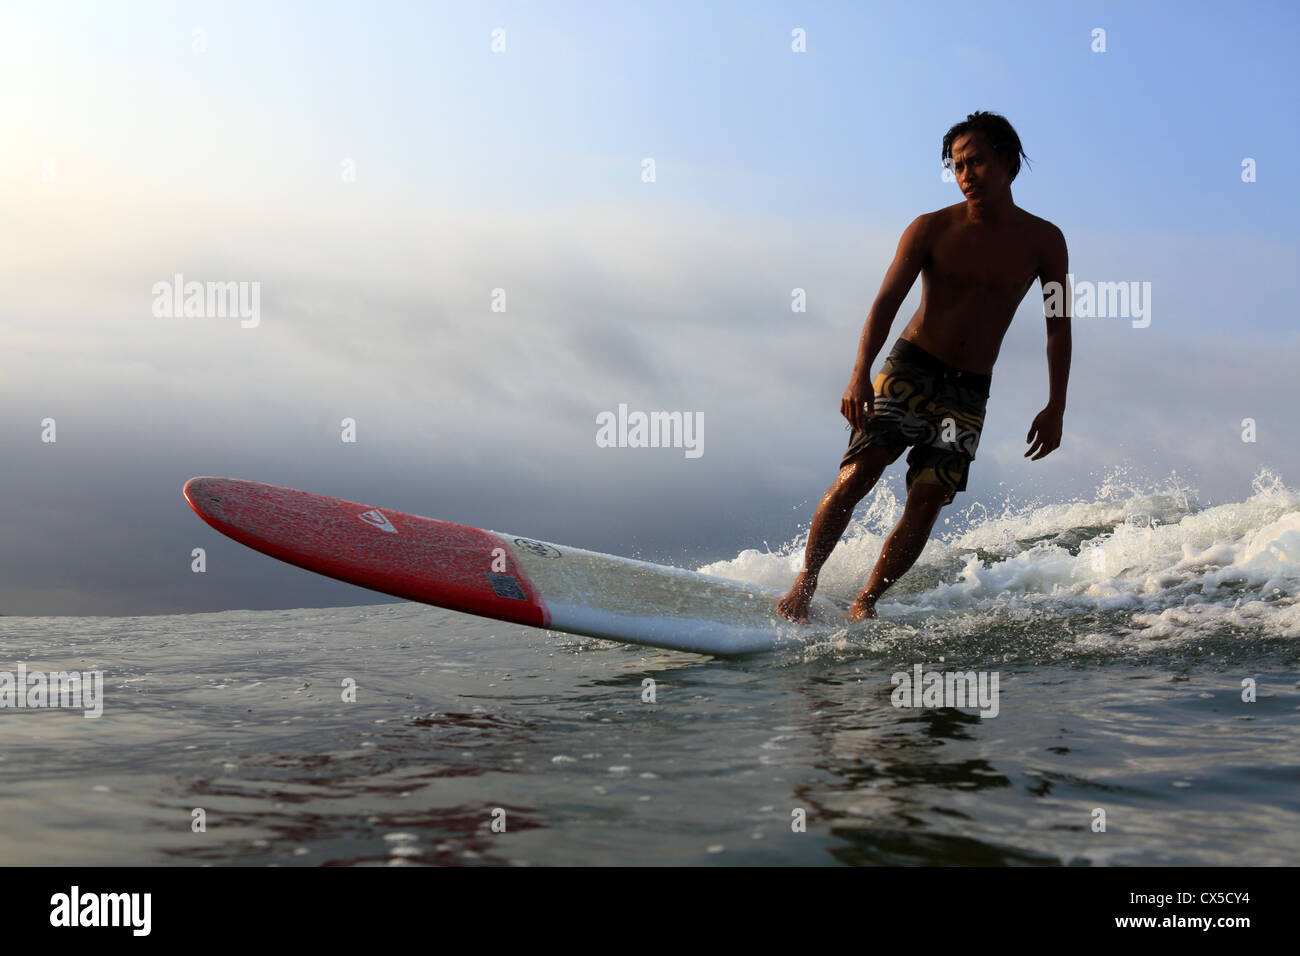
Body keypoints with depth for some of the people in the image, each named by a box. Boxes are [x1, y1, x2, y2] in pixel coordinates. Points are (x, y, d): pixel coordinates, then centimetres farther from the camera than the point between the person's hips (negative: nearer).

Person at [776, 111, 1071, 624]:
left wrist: (1055, 407, -3)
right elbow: (887, 301, -7)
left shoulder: (1043, 241, 2)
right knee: (856, 475, -16)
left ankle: (865, 601, 6)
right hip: (908, 370, -1)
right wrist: (860, 373, -22)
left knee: (926, 503, -7)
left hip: (969, 393, 2)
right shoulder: (931, 229, -1)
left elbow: (1058, 326, 5)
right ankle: (805, 582, -3)